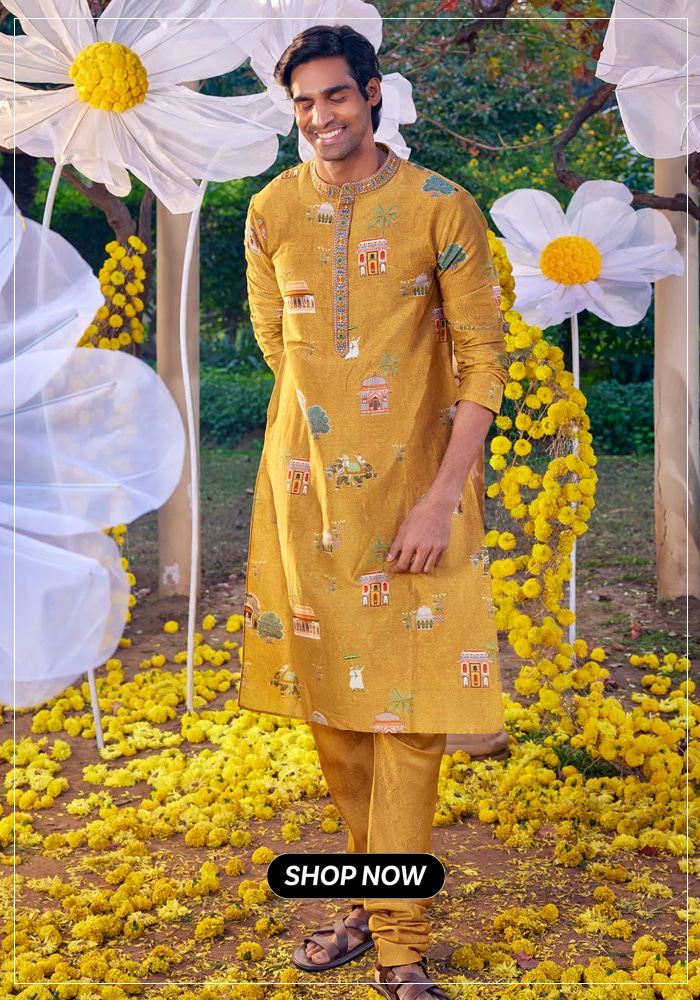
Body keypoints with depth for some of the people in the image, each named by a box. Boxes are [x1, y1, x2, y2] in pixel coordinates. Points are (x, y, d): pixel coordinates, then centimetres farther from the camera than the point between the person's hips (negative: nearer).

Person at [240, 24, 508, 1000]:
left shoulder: (442, 208, -6)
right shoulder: (271, 212, 4)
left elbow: (482, 357, -7)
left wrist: (442, 495, -14)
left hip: (414, 486, -3)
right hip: (304, 483, 4)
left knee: (410, 711, -3)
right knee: (327, 697, 10)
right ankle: (375, 898, 28)